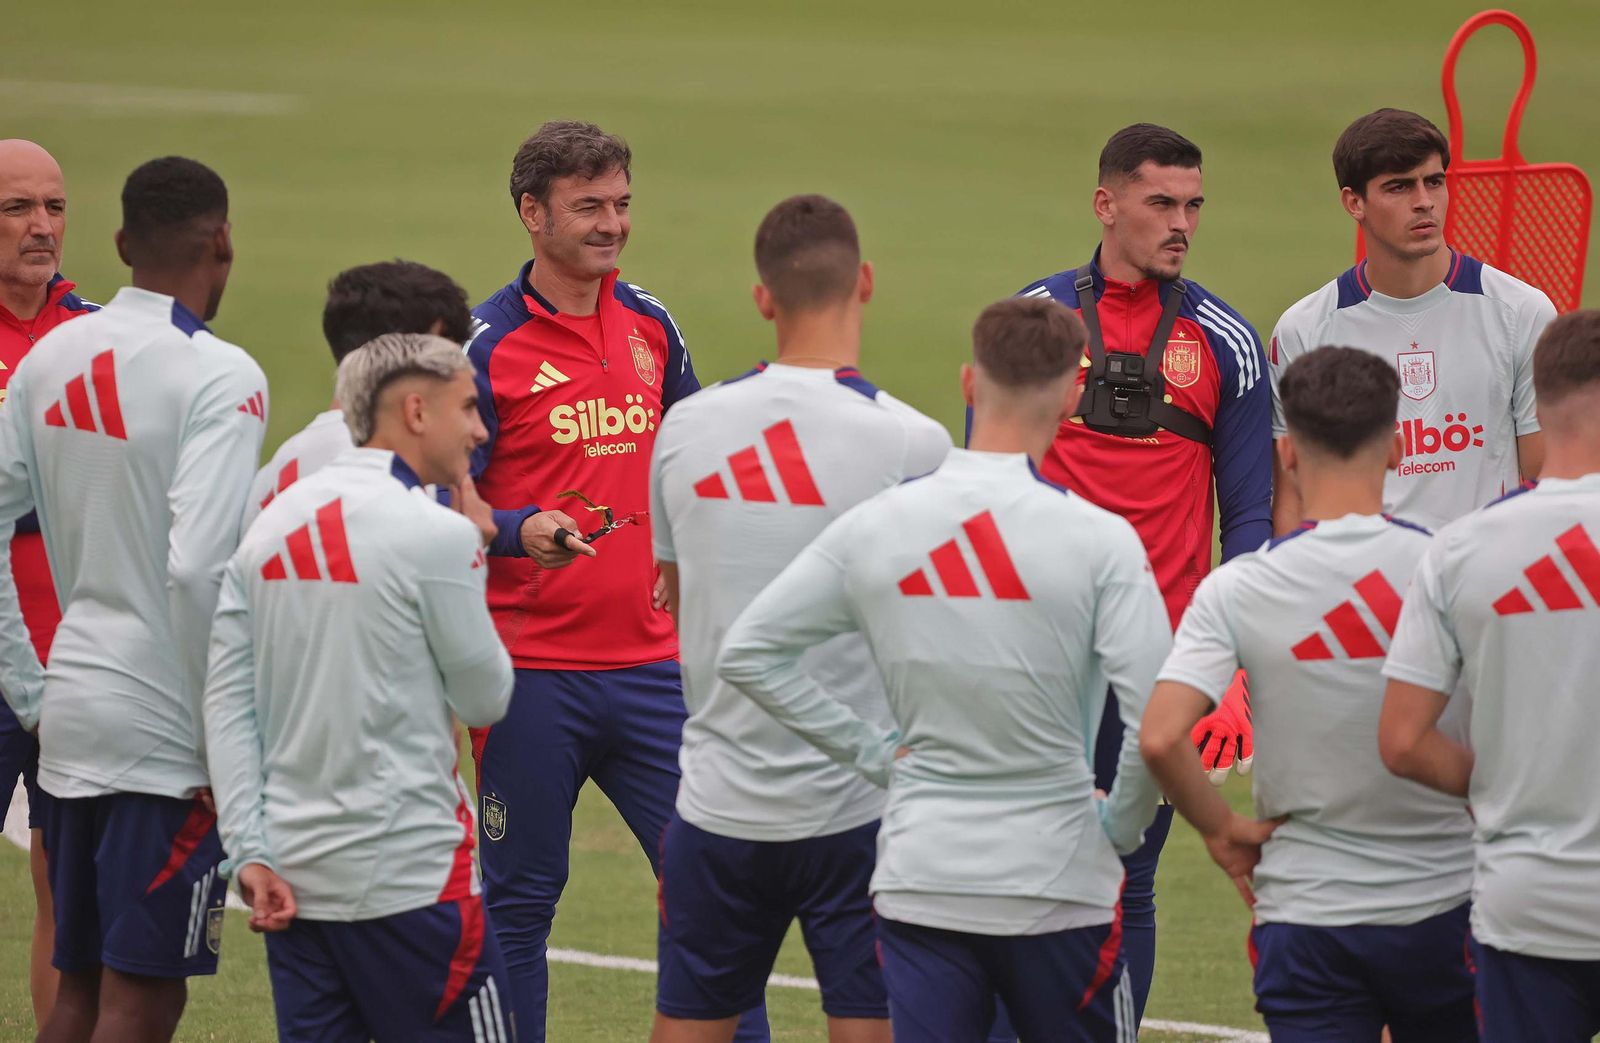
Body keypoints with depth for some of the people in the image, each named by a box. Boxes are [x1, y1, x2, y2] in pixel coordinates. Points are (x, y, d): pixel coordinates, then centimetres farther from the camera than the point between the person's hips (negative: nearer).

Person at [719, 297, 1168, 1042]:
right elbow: (1156, 721, -18)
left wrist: (873, 754, 8)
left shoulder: (876, 526, -1)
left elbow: (746, 652, 5)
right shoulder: (1098, 539, -12)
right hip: (1055, 883, -2)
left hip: (919, 879, 2)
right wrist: (1121, 826, 0)